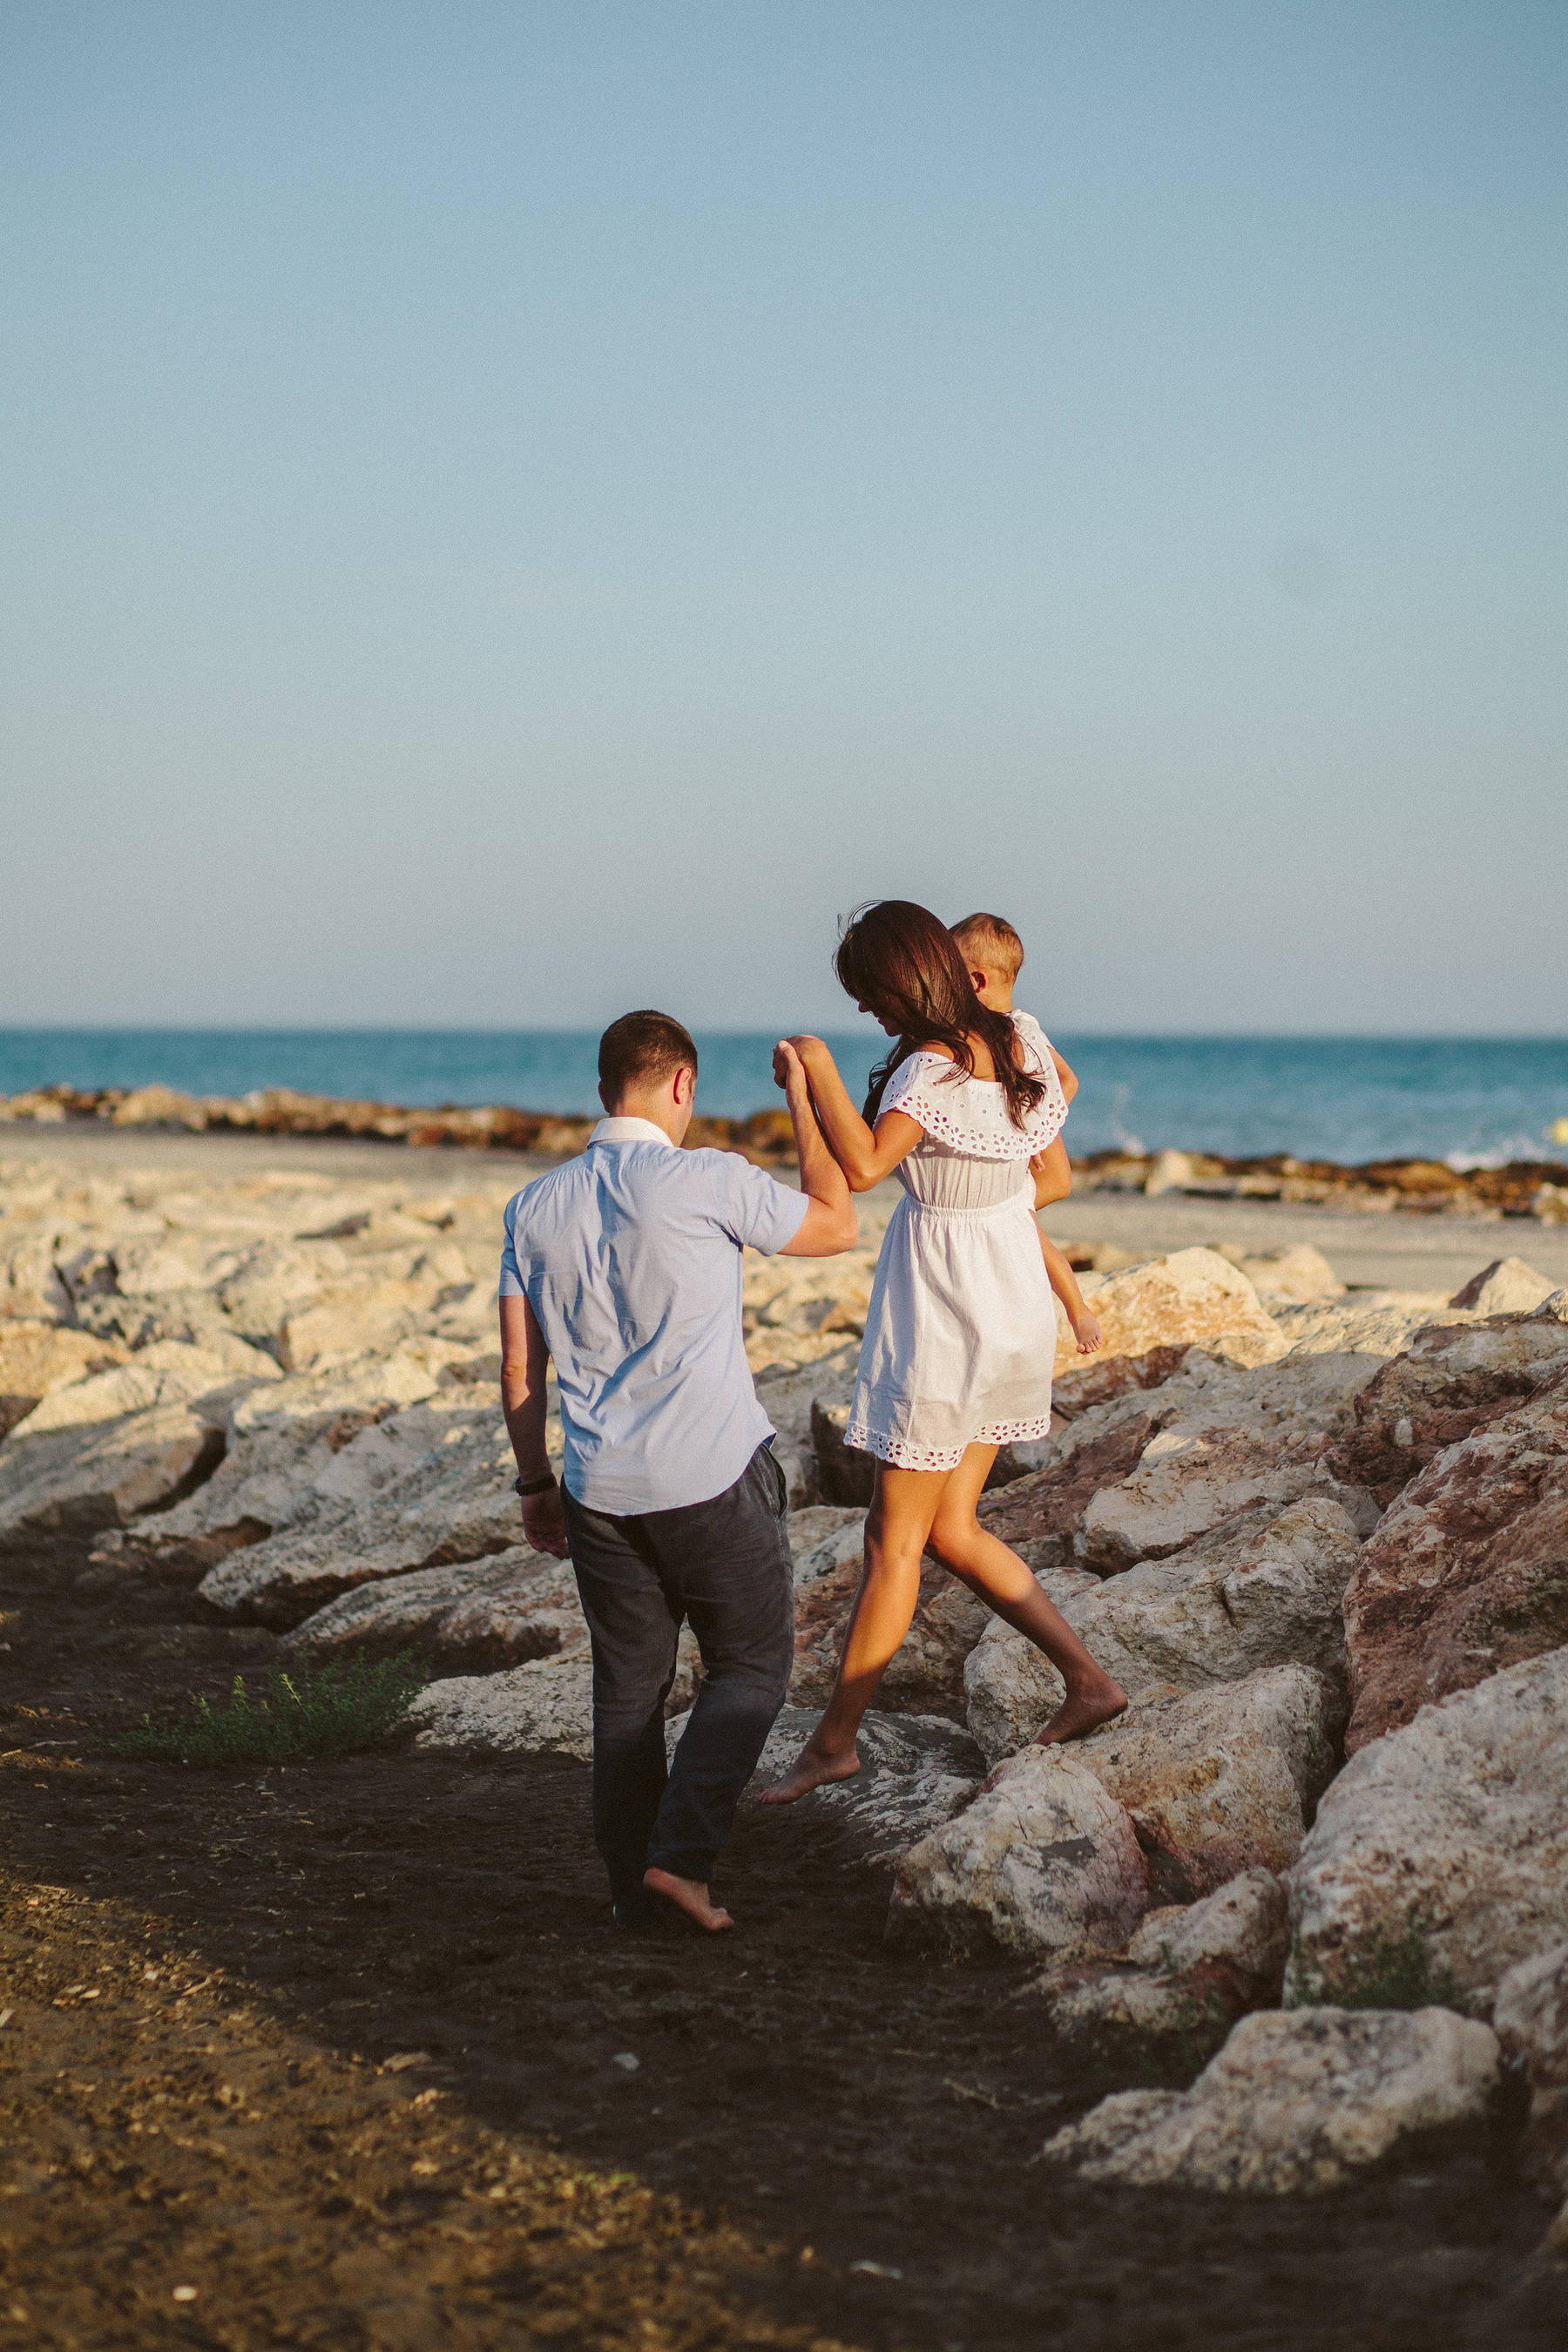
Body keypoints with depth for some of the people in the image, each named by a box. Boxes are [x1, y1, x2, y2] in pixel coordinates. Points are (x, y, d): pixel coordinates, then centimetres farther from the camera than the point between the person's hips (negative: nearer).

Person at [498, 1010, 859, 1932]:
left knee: (629, 1688, 14)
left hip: (598, 1491, 4)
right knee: (752, 1666, 10)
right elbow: (838, 1226, 4)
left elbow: (520, 1366, 9)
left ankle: (633, 1888, 18)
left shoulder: (535, 1209, 5)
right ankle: (681, 1853, -3)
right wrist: (802, 1101, 11)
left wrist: (537, 1482, 18)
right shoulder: (709, 1183, -10)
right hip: (714, 1479, -4)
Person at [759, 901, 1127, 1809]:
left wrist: (819, 1067, -25)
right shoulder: (1017, 1038, 3)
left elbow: (864, 1164, -37)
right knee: (951, 1528, 16)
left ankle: (835, 1740, 11)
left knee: (895, 1539, 2)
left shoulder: (930, 1069, -22)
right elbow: (1058, 1090, 26)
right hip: (1013, 1310, 8)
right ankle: (1087, 1677, 11)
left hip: (946, 1324, -8)